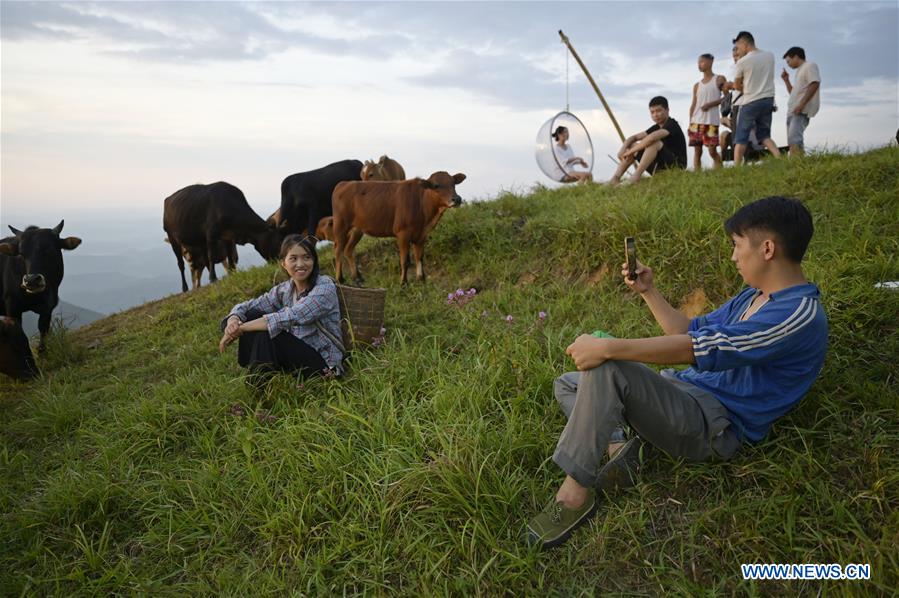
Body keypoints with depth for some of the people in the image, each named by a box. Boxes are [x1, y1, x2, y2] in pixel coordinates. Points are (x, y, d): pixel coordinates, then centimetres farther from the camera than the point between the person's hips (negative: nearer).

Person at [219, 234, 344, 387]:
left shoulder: (325, 286, -16)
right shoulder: (284, 290, 4)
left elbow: (292, 317, -28)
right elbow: (246, 306, 1)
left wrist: (241, 328, -26)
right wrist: (233, 320, -24)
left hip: (323, 364, -6)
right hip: (294, 354, 6)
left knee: (266, 330, -23)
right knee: (253, 314, -7)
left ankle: (259, 384, -9)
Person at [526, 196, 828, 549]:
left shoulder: (800, 314, -19)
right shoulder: (755, 295, 13)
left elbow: (701, 349, -28)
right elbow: (692, 332, 22)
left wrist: (606, 347, -28)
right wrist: (648, 292, 13)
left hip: (715, 426, -10)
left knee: (605, 369, -32)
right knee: (566, 385, 9)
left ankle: (575, 491, -26)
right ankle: (623, 443, -18)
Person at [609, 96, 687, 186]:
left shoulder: (672, 125, -13)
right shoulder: (656, 128, 14)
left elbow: (652, 137, -31)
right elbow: (634, 137, 10)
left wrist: (631, 151, -24)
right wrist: (623, 149, -10)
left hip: (676, 166, -9)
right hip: (660, 168, 9)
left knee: (654, 143, -31)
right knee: (632, 145, 7)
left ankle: (635, 178, -32)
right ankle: (615, 179, -10)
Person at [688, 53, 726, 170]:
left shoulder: (719, 79, 6)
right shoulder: (697, 85, 16)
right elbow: (693, 105, 13)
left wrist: (710, 104, -11)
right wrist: (690, 123, 5)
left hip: (711, 121, -4)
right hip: (697, 121, 4)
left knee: (712, 151, -10)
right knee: (697, 150, 0)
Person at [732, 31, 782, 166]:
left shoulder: (742, 62, -10)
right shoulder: (770, 56, 7)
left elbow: (736, 86, 0)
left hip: (750, 102, -5)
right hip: (768, 99, 5)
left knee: (740, 138, 1)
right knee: (764, 135, 13)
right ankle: (780, 159, -5)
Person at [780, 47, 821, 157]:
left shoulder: (810, 66, 1)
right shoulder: (800, 71, 29)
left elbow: (814, 84, -15)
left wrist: (801, 104, -21)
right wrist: (786, 81, 26)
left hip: (802, 111, -10)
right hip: (793, 111, 10)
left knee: (794, 139, -26)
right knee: (792, 140, 4)